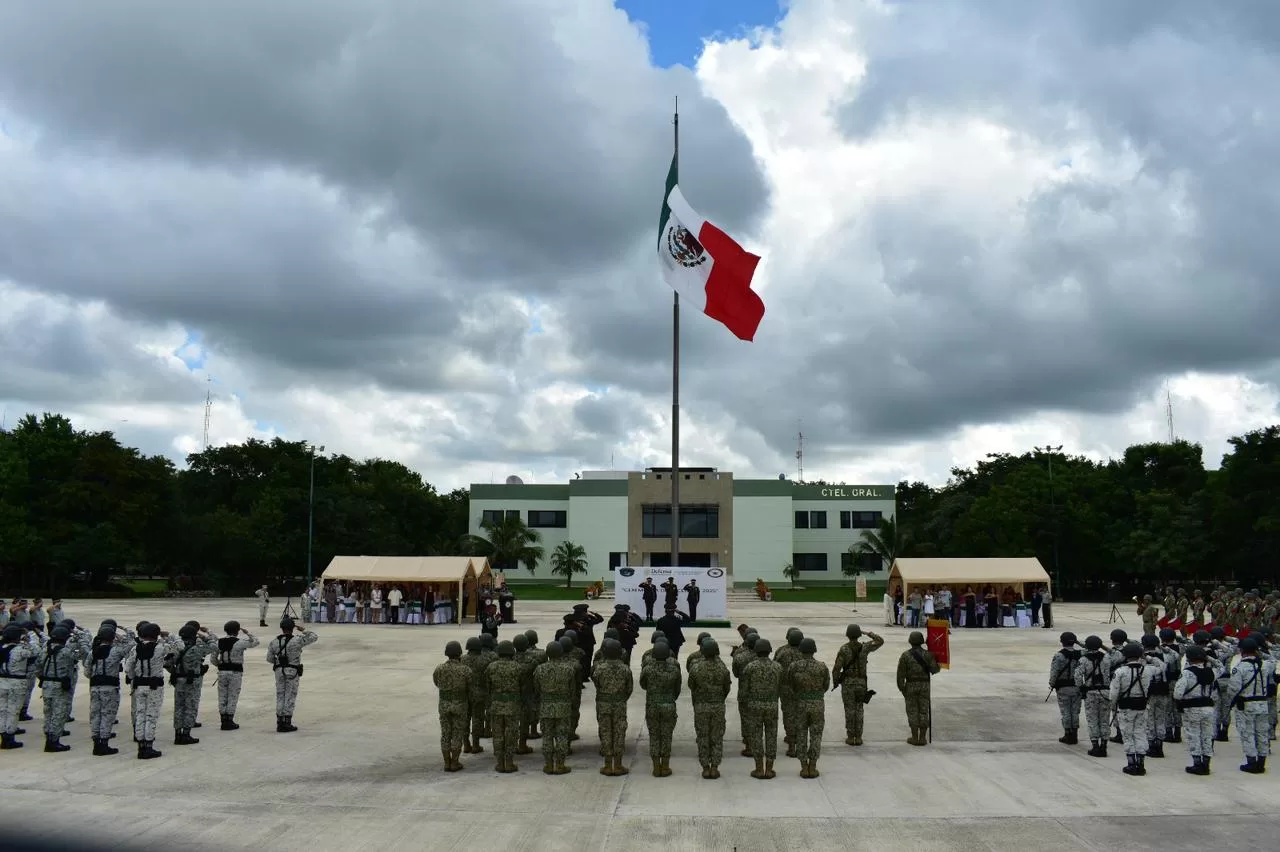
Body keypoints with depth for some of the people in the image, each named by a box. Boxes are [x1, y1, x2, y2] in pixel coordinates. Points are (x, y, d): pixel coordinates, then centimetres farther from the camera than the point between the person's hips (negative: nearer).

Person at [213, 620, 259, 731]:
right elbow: (255, 642, -5)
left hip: (222, 671, 4)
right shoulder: (239, 642, -12)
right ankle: (229, 721, 6)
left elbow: (213, 659, 4)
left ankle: (223, 721, 15)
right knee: (233, 697, 4)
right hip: (235, 672, -4)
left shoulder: (219, 642, 2)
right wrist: (247, 633, 5)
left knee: (222, 697, 11)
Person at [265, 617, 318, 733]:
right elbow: (314, 638, -5)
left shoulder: (274, 642, 0)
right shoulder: (297, 641, -11)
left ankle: (280, 723, 9)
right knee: (290, 697, 1)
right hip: (292, 671, -4)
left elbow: (269, 658, 7)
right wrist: (304, 630, 7)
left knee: (280, 696, 10)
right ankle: (287, 723, 1)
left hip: (279, 671, 4)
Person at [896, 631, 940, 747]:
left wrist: (901, 688, 0)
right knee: (923, 712, 6)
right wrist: (939, 666, 16)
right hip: (924, 685, 1)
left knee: (912, 712, 5)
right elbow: (934, 669, -7)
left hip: (911, 686, -1)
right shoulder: (927, 654, -2)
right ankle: (922, 738, 6)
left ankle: (915, 738, 5)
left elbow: (901, 673, -8)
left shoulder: (905, 655, -5)